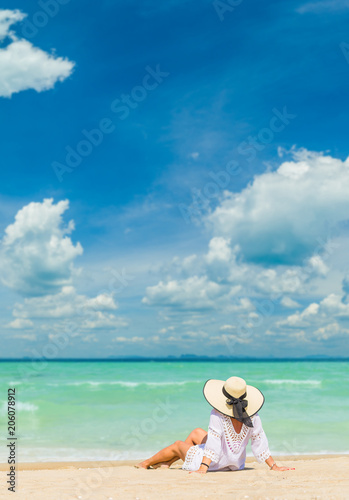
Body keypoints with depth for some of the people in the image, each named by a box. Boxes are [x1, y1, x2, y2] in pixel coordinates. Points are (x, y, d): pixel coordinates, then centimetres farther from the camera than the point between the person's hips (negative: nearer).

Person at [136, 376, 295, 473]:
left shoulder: (217, 415, -28)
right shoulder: (253, 417, -16)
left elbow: (213, 444, -30)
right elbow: (260, 444, -12)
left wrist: (202, 469, -28)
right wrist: (274, 466, -4)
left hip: (213, 463, -6)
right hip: (236, 464, 6)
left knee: (177, 445, 23)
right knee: (196, 433, 26)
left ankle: (146, 463, 48)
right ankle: (168, 462, 42)